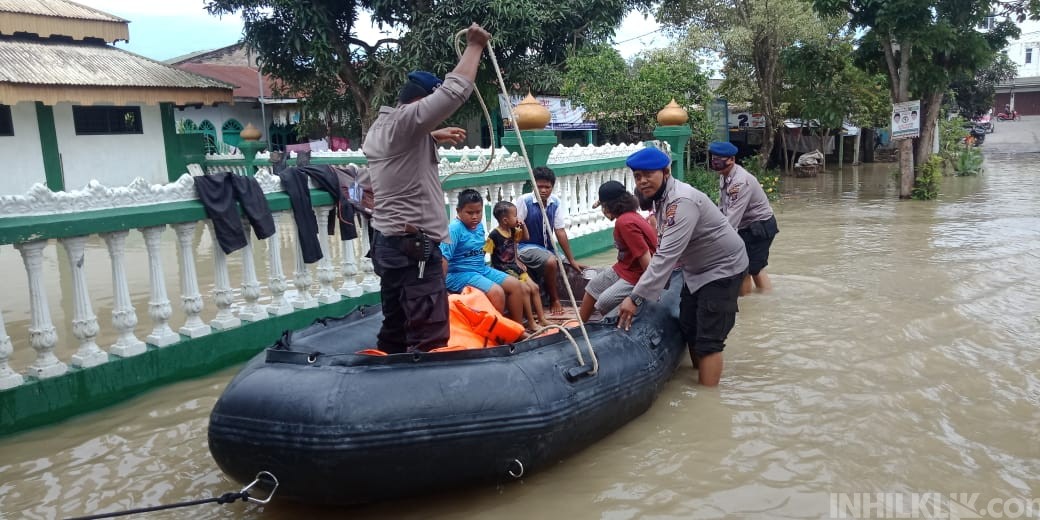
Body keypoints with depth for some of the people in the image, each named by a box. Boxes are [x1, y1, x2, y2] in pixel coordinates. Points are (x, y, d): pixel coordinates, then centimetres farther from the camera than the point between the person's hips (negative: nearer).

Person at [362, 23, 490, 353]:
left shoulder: (381, 126, 15)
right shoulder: (403, 119, -14)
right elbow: (455, 90, -21)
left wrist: (434, 137, 27)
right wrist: (474, 46, -8)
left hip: (389, 243, 11)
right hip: (414, 246, -11)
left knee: (395, 332, 15)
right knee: (430, 342, -11)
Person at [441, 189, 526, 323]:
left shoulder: (480, 226, 8)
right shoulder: (454, 229, -18)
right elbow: (443, 257, -24)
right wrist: (441, 285, -28)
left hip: (482, 269, 9)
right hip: (461, 274, -9)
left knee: (516, 285, 1)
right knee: (496, 292, -27)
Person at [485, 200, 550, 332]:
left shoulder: (512, 231, 5)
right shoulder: (494, 235, -19)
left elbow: (525, 237, 23)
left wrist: (523, 226, 5)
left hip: (514, 267, 9)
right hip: (503, 271, -9)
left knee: (534, 287, 2)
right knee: (525, 289, -20)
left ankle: (541, 319, 10)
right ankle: (531, 323, -12)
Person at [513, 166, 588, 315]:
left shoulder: (556, 202, -4)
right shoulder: (523, 201, -18)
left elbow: (560, 232, -2)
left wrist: (572, 260, -3)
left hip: (547, 247, 7)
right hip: (526, 247, -6)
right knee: (551, 262, -31)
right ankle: (554, 300, -10)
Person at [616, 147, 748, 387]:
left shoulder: (682, 201, -30)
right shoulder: (661, 198, 0)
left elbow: (668, 255, -36)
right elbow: (665, 249, 9)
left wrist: (636, 298, -36)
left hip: (722, 269, -10)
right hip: (696, 269, 10)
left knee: (708, 339, -12)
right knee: (689, 328, 17)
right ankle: (702, 376, 34)